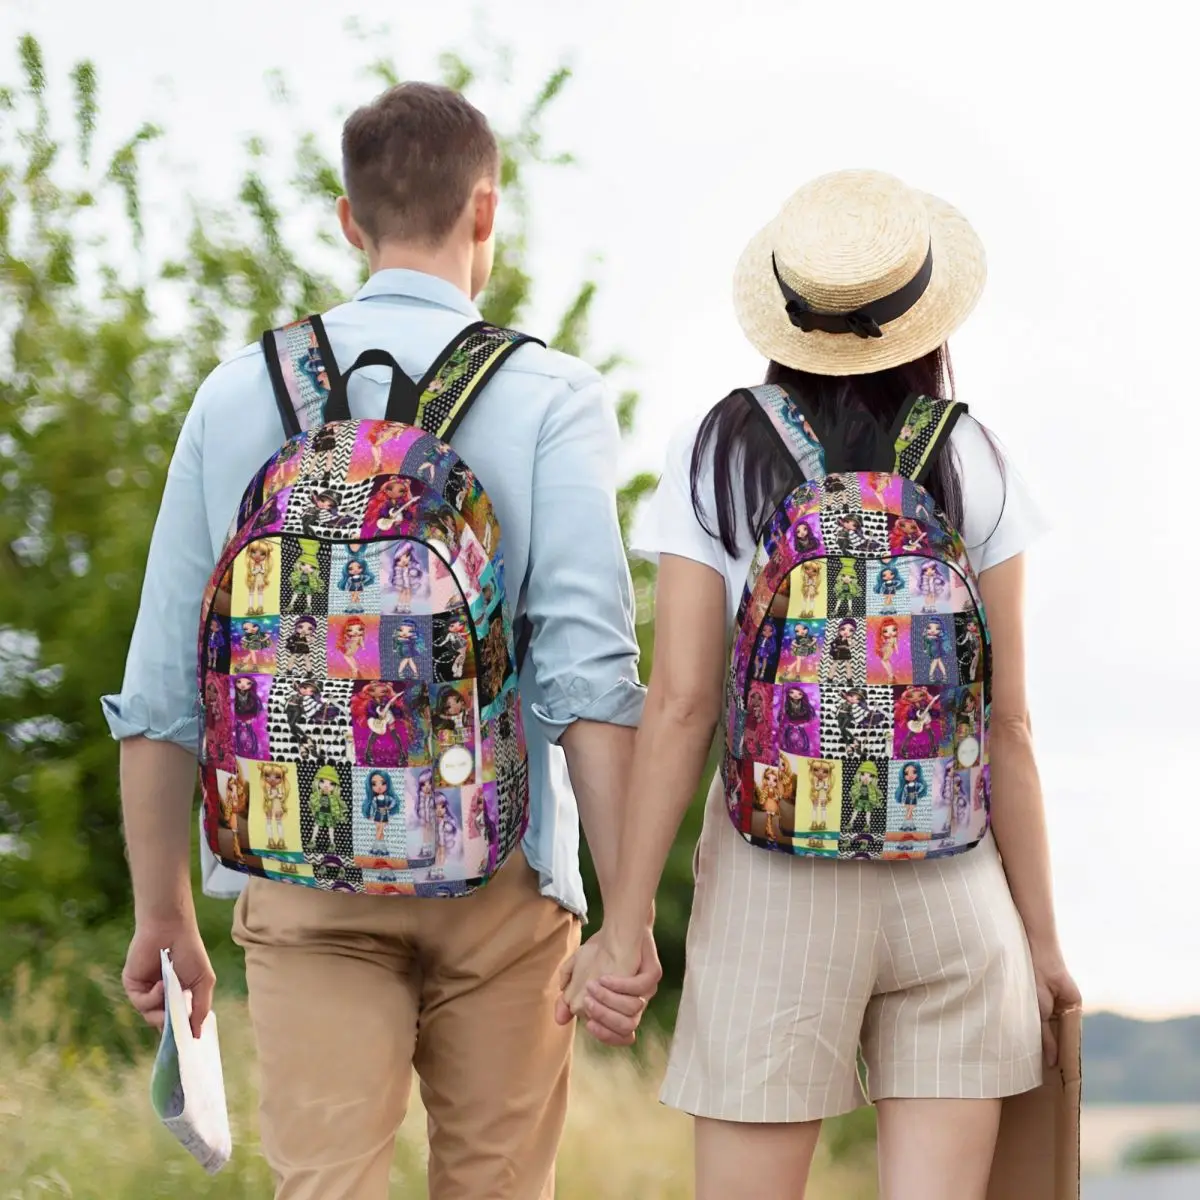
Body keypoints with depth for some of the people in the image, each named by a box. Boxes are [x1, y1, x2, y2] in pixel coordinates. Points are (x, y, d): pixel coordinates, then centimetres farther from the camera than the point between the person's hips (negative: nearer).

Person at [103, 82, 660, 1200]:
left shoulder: (240, 393, 5)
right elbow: (588, 670, -12)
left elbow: (160, 686, 6)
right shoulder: (548, 397, -2)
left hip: (303, 882, 1)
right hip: (498, 877, -1)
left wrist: (162, 913, 14)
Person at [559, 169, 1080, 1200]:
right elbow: (1007, 725, 1)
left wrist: (625, 922, -3)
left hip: (775, 880, -1)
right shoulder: (971, 467, 1)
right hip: (952, 880, 1)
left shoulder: (717, 457, -1)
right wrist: (1042, 934, 8)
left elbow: (681, 704, -6)